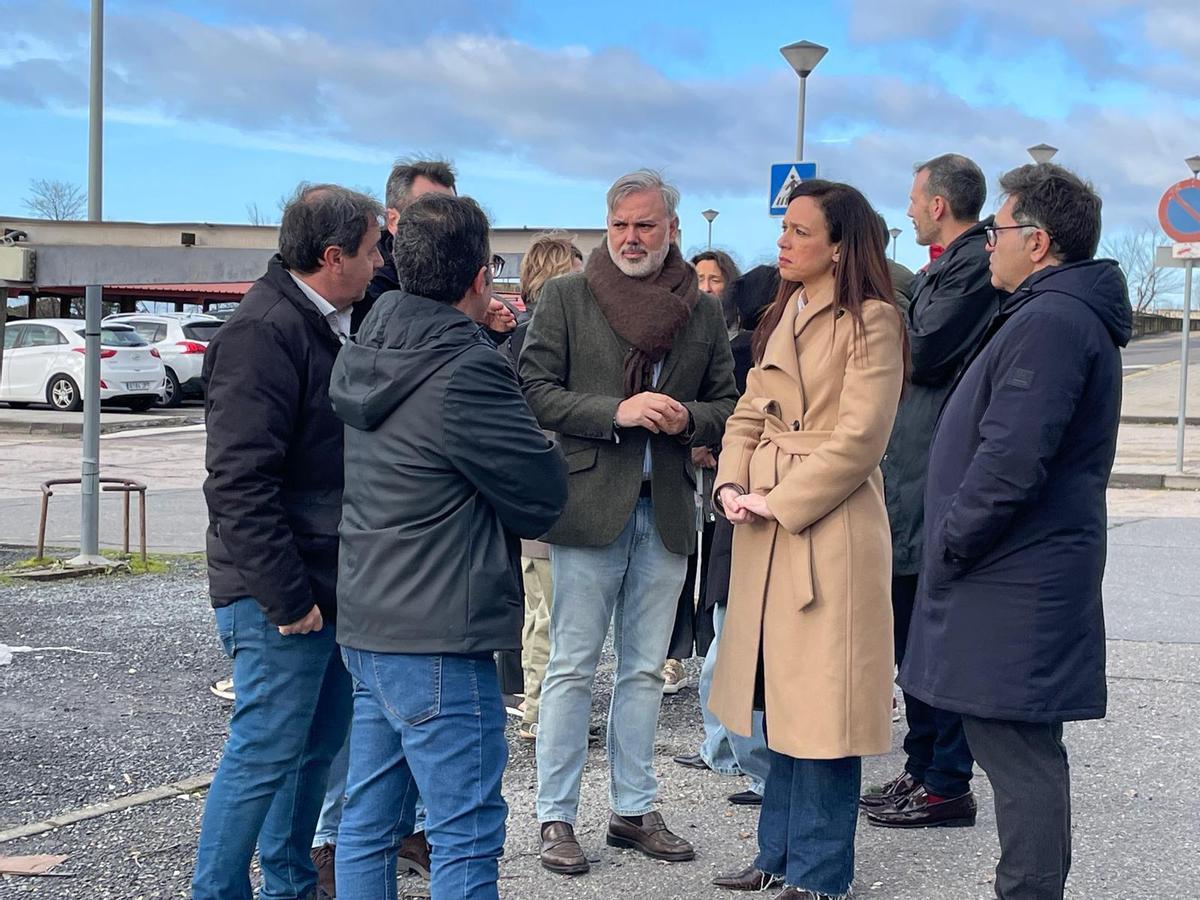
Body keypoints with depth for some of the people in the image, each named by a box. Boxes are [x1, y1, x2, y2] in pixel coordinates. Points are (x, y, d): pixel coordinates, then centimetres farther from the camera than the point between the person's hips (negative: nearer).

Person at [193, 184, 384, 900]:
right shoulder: (264, 332, -17)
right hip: (284, 593, -9)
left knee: (318, 746, 16)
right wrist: (286, 597, -21)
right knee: (267, 752, -2)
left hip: (331, 583, 9)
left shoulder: (337, 325, 13)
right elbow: (240, 483, -22)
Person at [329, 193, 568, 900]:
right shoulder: (469, 371, -19)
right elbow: (545, 493, -14)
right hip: (439, 637, -9)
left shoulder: (363, 356, 8)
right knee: (468, 838, -1)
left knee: (369, 822, 16)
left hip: (369, 627, 9)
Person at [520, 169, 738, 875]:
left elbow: (727, 406, 12)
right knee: (573, 669, 2)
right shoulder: (566, 298, -1)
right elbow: (535, 390, -7)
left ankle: (634, 810, 23)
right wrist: (617, 412, -18)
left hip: (666, 511, 4)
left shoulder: (704, 310, 9)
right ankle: (558, 818, 11)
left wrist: (686, 418, -10)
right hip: (588, 503, -3)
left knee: (645, 671, 12)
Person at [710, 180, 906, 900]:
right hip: (767, 529, 8)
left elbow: (859, 438, -16)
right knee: (781, 697, 14)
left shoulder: (871, 319, -9)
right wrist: (733, 485, -2)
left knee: (820, 704, -1)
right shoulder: (783, 315, 15)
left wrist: (778, 502, -14)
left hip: (829, 526, -8)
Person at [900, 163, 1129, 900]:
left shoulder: (1049, 321, -17)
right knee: (1024, 749, 16)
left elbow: (1012, 459, -25)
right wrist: (956, 541, 17)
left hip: (1013, 586, -11)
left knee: (1015, 751, -6)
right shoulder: (1071, 313, 17)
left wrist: (951, 542, -13)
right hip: (1028, 572, 11)